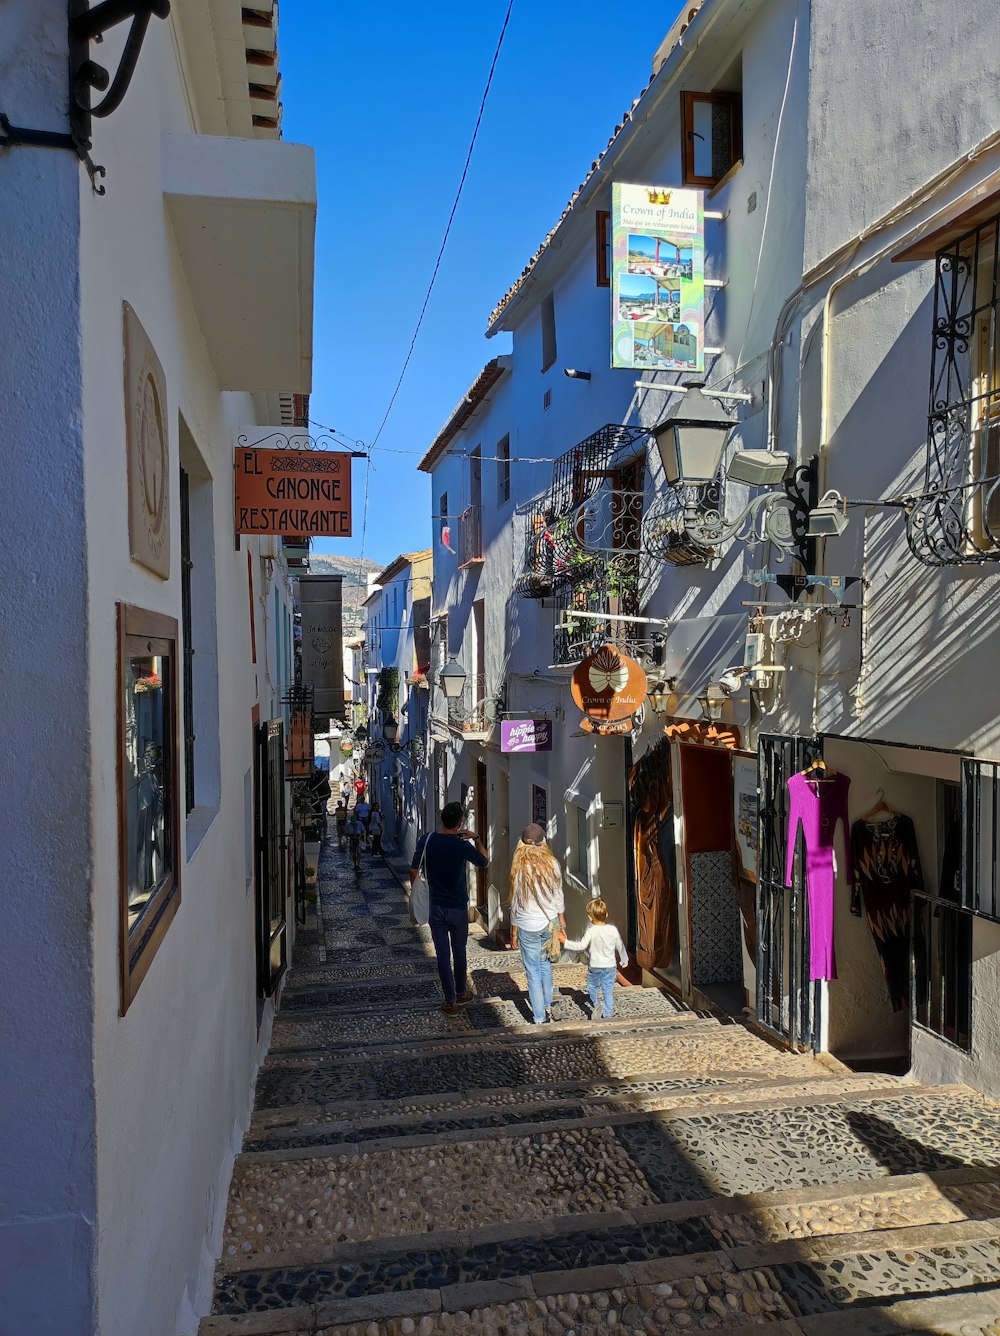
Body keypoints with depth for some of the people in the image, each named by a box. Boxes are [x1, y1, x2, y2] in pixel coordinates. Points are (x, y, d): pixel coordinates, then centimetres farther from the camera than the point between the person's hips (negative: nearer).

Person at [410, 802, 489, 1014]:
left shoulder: (426, 840, -10)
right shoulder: (463, 846, -17)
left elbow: (414, 872, -2)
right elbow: (485, 862, 1)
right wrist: (476, 839, 7)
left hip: (435, 907, 1)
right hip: (458, 908, -1)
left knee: (443, 954, 9)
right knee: (459, 952, 18)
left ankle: (450, 1001, 13)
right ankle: (461, 993, 32)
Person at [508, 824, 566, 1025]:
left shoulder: (519, 867, -13)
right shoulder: (553, 863, -6)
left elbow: (516, 903, -8)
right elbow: (558, 895, 4)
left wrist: (514, 933, 2)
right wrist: (561, 919, 20)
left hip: (528, 925, -3)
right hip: (550, 922, 3)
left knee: (533, 972, 7)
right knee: (545, 964, 24)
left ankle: (539, 1018, 13)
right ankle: (548, 1007, 32)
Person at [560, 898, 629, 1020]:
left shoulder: (591, 931, -18)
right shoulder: (613, 929, -7)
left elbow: (581, 946, -21)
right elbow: (620, 946, 4)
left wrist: (566, 942, -14)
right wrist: (624, 959, 20)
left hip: (594, 966, -2)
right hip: (610, 966, 2)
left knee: (593, 987, 21)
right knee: (608, 991, 11)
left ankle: (594, 1010, 28)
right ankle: (607, 1015, 13)